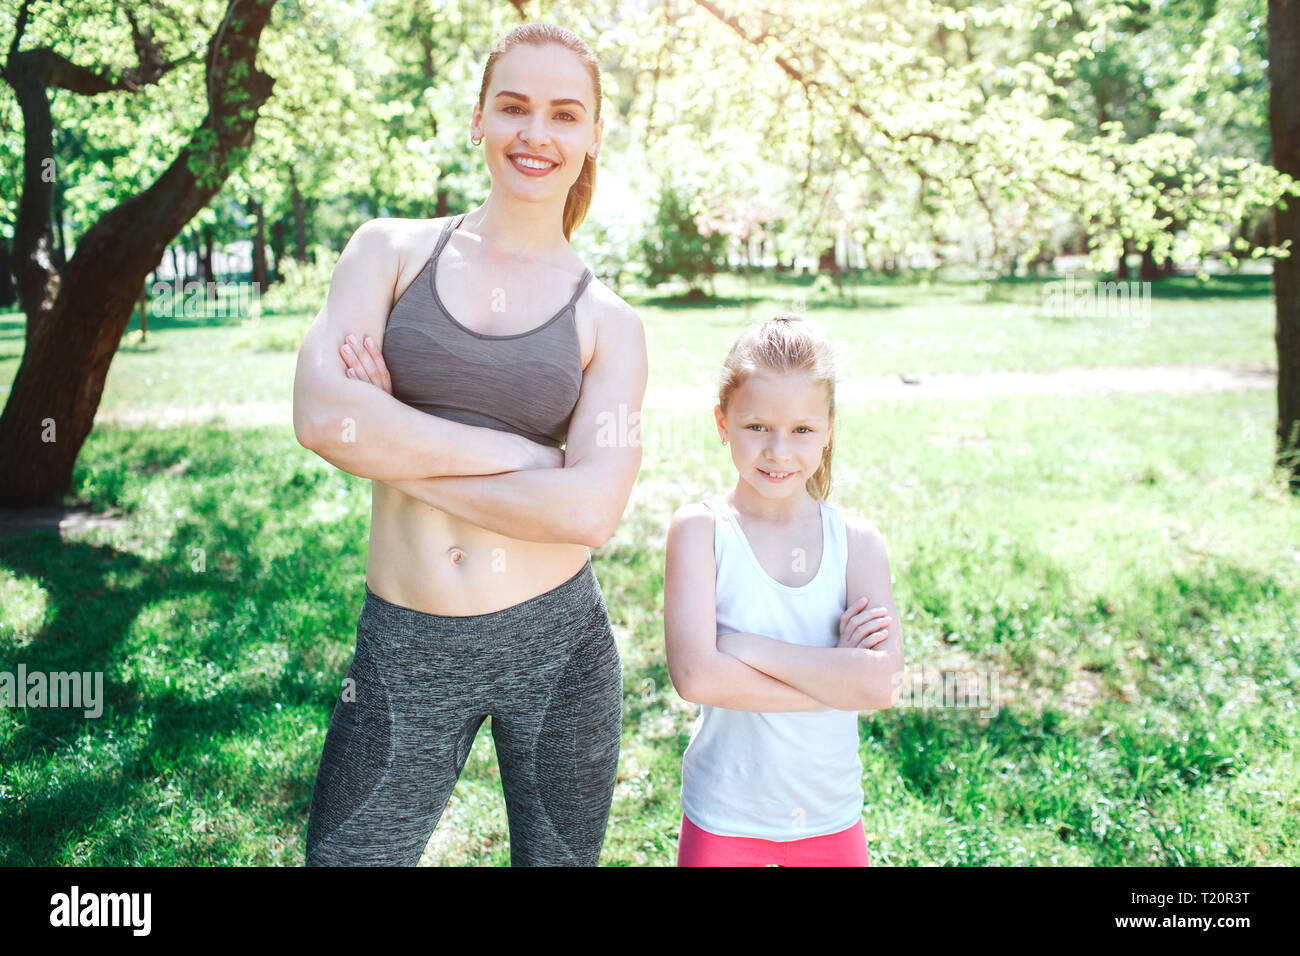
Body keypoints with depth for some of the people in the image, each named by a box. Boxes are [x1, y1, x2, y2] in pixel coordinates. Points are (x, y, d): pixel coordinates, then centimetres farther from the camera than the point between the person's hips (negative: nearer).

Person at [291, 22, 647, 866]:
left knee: (557, 857, 18)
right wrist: (528, 456, -14)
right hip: (405, 651, 0)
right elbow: (321, 415, -15)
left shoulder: (608, 322, 1)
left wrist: (396, 451, -12)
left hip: (558, 643, 1)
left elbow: (590, 512, -14)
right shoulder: (393, 250, 2)